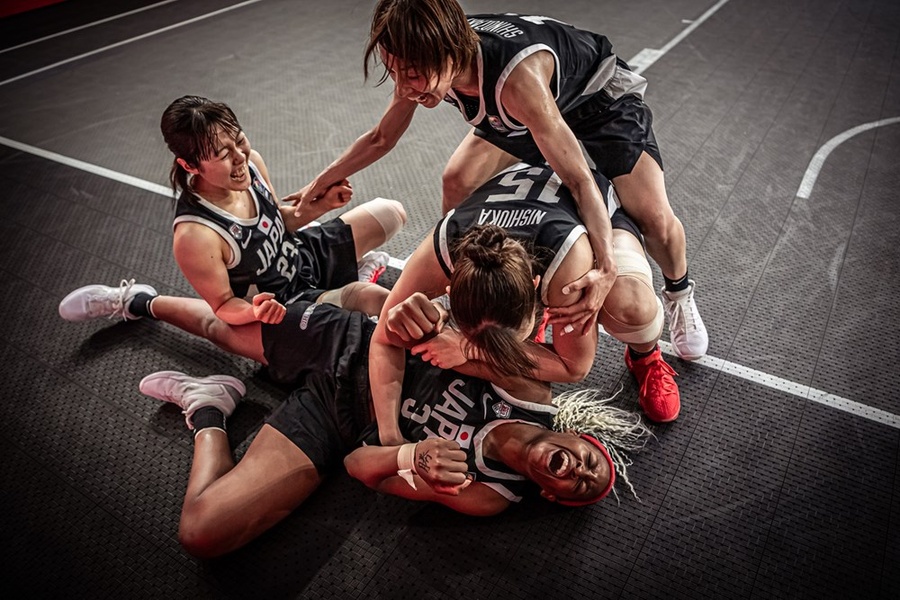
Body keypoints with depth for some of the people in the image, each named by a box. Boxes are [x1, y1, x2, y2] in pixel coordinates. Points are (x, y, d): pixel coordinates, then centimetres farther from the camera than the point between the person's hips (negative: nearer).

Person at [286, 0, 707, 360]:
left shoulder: (516, 78, -45)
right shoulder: (424, 64, -25)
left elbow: (578, 179, -43)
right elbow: (382, 138, -7)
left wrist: (605, 268, -51)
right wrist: (323, 181, -3)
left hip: (601, 95, -6)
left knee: (654, 218, -17)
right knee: (458, 181, -3)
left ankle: (679, 295, 16)